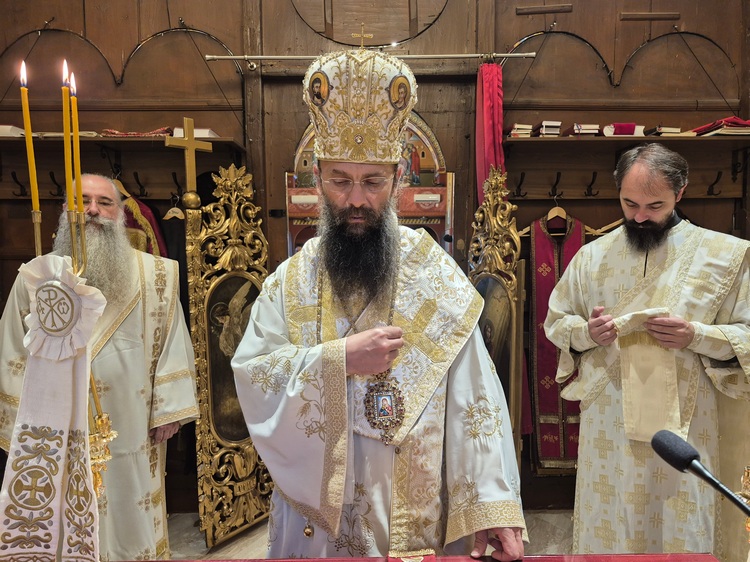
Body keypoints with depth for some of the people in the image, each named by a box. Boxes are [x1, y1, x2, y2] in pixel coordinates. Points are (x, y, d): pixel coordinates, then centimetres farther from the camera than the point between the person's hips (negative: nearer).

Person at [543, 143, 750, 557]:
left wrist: (696, 336, -17)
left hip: (683, 425, -1)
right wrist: (587, 332, -11)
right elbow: (555, 321, 10)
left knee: (681, 533, 10)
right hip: (607, 426, 2)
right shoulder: (593, 255, 5)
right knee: (604, 530, 11)